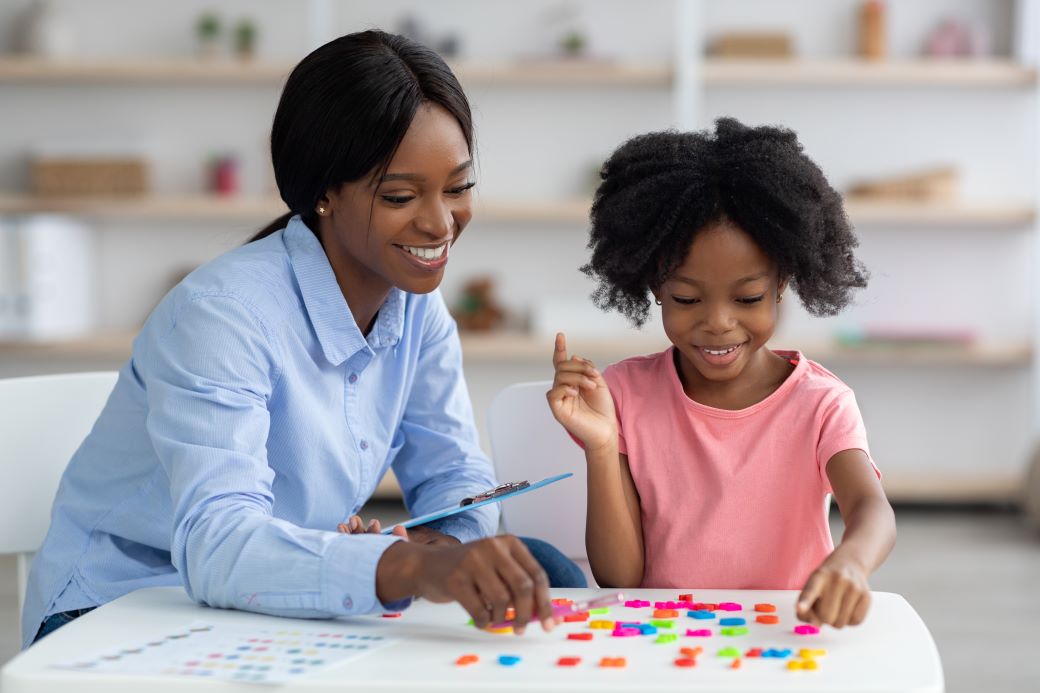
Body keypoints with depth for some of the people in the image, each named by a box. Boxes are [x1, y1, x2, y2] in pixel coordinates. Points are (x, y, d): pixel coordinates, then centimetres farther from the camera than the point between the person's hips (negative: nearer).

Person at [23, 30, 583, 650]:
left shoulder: (417, 304, -1)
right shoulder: (224, 312, -26)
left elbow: (455, 475, 3)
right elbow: (216, 547, -40)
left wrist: (441, 545, -23)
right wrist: (413, 568, -57)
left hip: (292, 602, 7)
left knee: (546, 575, -12)